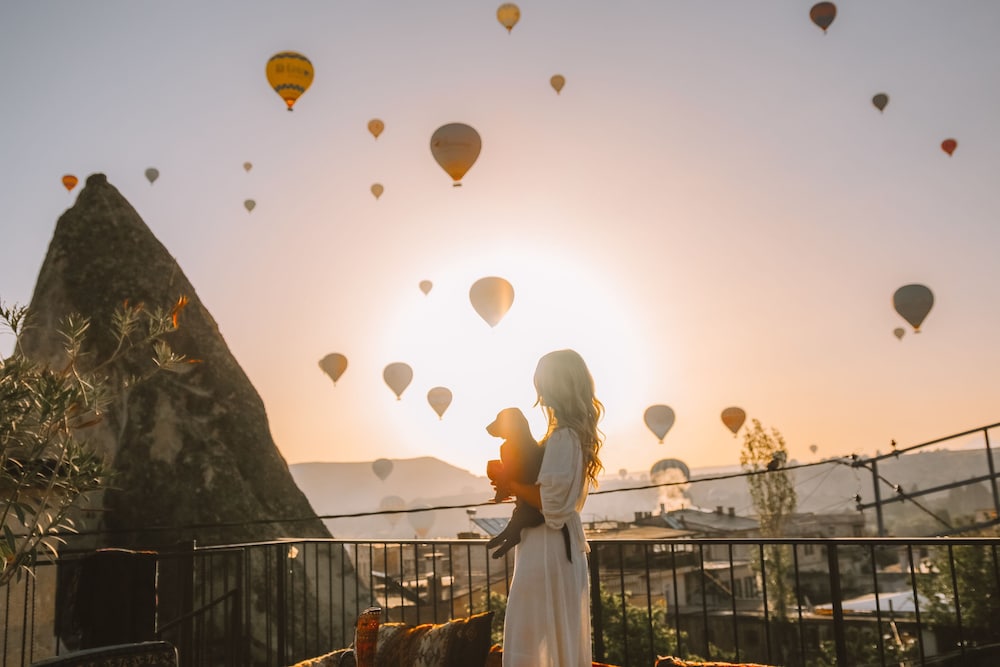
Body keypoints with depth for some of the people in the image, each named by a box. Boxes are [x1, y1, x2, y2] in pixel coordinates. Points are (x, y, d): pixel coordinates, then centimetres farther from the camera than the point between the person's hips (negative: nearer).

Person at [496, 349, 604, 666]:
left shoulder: (563, 437, -18)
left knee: (531, 640, -3)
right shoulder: (577, 433, 11)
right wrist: (513, 481, 6)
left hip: (548, 548, -10)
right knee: (563, 638, 17)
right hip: (564, 544, 10)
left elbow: (551, 501, -22)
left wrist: (508, 481, -11)